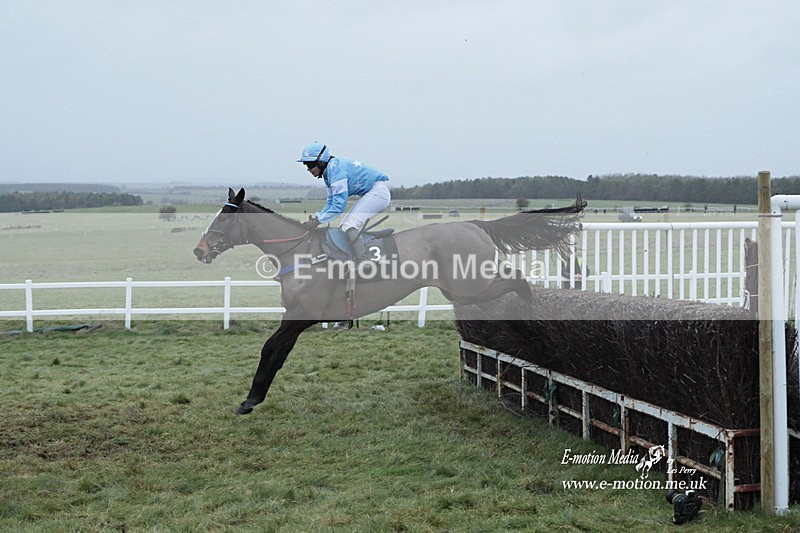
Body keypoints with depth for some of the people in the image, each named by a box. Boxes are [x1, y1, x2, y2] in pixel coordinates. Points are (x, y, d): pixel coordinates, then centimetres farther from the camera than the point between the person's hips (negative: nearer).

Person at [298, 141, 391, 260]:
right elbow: (331, 203, 12)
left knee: (350, 227, -22)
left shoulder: (336, 168, -22)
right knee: (342, 229, 8)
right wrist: (315, 218, -2)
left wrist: (317, 221, -22)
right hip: (369, 194, 11)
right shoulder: (328, 171, 10)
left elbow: (339, 205, -26)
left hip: (378, 191, -11)